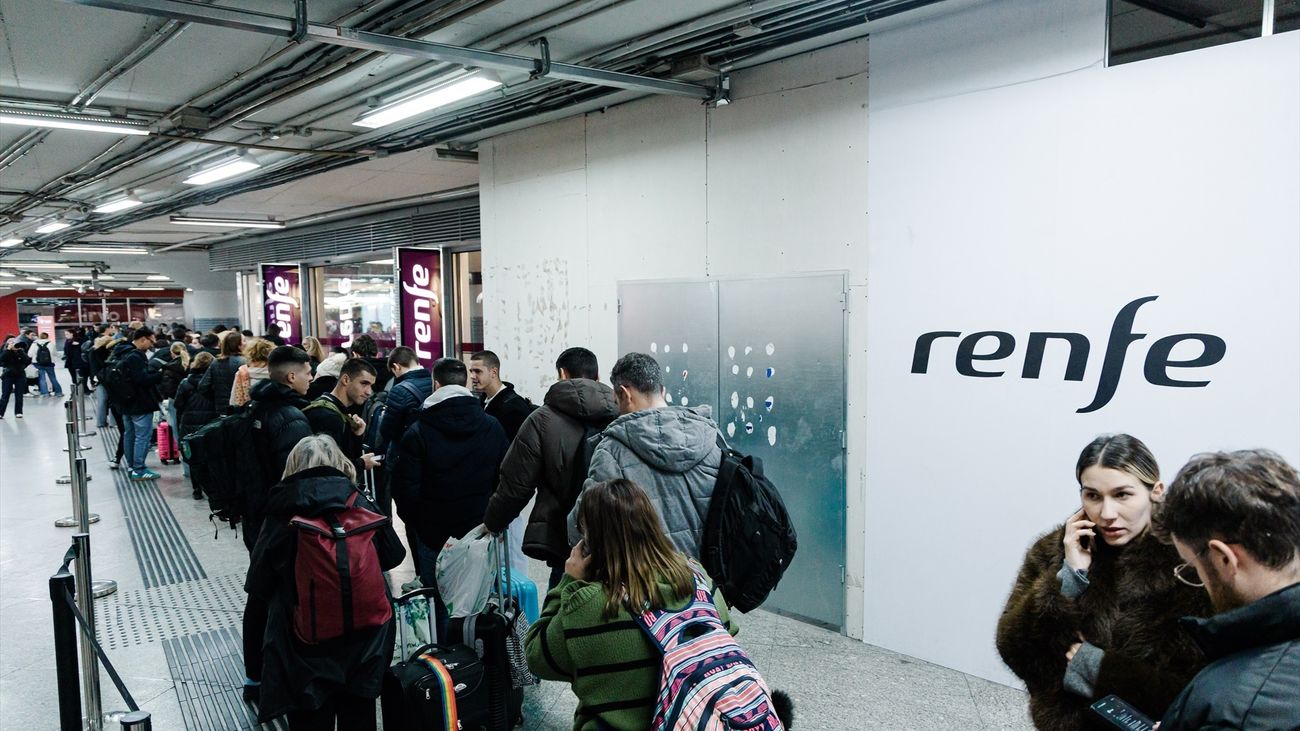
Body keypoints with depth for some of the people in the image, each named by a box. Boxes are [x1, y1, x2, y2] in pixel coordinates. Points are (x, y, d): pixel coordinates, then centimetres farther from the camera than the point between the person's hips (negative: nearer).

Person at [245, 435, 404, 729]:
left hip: (305, 648, -1)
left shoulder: (281, 517, -12)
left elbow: (257, 586, -4)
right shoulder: (363, 506, -8)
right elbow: (394, 556, 6)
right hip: (363, 642, 2)